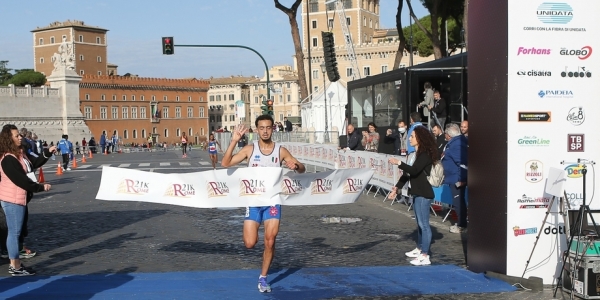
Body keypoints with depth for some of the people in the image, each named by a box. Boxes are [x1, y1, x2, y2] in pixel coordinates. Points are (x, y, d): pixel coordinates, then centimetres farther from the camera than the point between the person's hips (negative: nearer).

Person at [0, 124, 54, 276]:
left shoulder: (19, 153, 10)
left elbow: (32, 165, 16)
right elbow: (20, 180, -22)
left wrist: (47, 153, 7)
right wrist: (40, 187, -15)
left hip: (19, 197, 10)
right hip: (12, 199, -10)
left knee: (15, 231, 15)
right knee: (14, 232, -3)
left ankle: (15, 264, 23)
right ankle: (15, 267, 4)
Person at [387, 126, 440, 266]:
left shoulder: (425, 154, -14)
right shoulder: (416, 154, 15)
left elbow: (414, 170, -27)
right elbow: (407, 173, 18)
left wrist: (398, 163, -26)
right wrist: (397, 188, 17)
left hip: (424, 194, -10)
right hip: (417, 193, 10)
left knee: (424, 223, -8)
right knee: (419, 222, 18)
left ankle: (425, 256, -6)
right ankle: (419, 249, 30)